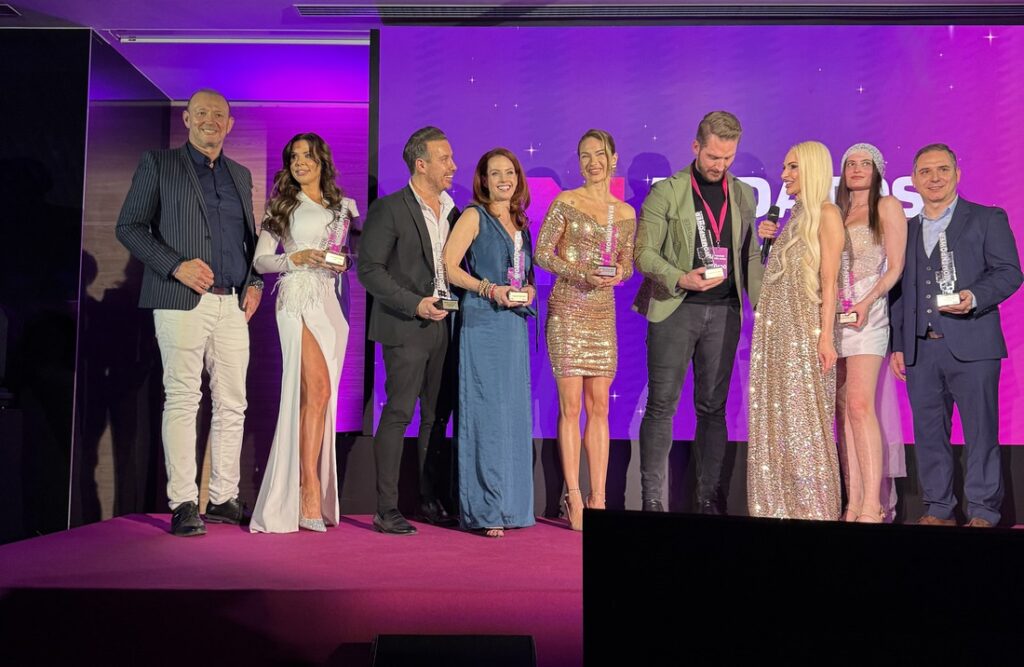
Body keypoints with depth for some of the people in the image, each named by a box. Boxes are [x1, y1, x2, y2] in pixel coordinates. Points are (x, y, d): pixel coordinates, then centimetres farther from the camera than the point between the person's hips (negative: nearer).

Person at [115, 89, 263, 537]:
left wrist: (254, 282, 7)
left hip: (233, 304, 5)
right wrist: (176, 265, -12)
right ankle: (183, 504, 0)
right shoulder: (158, 164, 7)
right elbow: (129, 227, 1)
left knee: (232, 404, 5)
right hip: (182, 300, -5)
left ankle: (224, 499, 14)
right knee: (182, 401, -6)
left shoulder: (240, 175, 20)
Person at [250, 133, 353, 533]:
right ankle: (310, 494, -15)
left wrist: (343, 263, 3)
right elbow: (260, 260, 4)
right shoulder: (282, 206, 8)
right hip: (298, 299, -5)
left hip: (329, 302, 5)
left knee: (317, 396, 2)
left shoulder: (340, 207, 20)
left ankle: (315, 495, 7)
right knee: (316, 389, -18)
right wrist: (299, 258, -11)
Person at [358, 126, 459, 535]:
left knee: (436, 417, 11)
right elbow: (369, 269, -11)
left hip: (442, 326, 7)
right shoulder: (389, 209, -6)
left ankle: (430, 501, 22)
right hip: (406, 328, -7)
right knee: (398, 415, -6)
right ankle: (386, 509, 1)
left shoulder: (450, 210, 15)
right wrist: (415, 304, -18)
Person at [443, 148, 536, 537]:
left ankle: (511, 504, 15)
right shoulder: (474, 216, -1)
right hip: (482, 323, -7)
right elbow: (448, 266, -9)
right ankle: (484, 510, -2)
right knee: (486, 411, -8)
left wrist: (529, 290, 4)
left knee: (514, 412, 7)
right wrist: (490, 290, -16)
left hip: (514, 323, 7)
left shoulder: (520, 222, 18)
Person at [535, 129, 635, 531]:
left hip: (603, 313, 4)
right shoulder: (566, 202, -1)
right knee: (570, 405, -3)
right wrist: (582, 275, -15)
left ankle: (598, 498, 11)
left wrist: (619, 273, -6)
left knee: (599, 405, 4)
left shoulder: (626, 213, 12)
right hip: (567, 310, -4)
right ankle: (574, 499, 4)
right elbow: (542, 252, -3)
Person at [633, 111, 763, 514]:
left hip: (724, 311, 4)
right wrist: (680, 278, -18)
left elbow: (750, 257, 16)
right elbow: (643, 251, -4)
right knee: (662, 404, -4)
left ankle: (711, 500, 14)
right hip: (674, 308, -3)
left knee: (713, 407, 7)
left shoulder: (744, 196, 13)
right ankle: (652, 500, 3)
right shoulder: (666, 192, 0)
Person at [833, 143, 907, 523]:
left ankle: (872, 505, -17)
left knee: (860, 405, -17)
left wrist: (867, 303, -14)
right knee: (843, 410, 1)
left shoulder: (887, 207, 5)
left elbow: (895, 265, -1)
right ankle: (853, 504, 2)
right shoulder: (837, 213, 20)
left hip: (867, 315, -5)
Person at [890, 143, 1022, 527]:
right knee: (928, 432, 5)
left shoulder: (987, 219, 7)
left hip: (971, 344, -4)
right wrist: (897, 345, 10)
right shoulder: (906, 230, 17)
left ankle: (983, 512, 7)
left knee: (980, 430, -1)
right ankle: (938, 510, 14)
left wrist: (974, 298, -19)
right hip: (920, 348, 4)